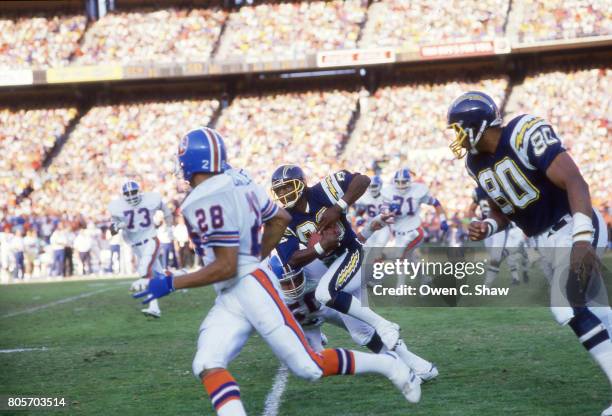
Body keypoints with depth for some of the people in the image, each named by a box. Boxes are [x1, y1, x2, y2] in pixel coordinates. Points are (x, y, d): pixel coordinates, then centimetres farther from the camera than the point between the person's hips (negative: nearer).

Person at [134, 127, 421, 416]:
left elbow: (226, 268, -19)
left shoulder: (207, 202, -20)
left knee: (309, 368, -2)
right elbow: (280, 218, 18)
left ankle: (387, 365, 14)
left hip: (251, 287, -9)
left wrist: (172, 284, -13)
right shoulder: (236, 181, 6)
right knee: (207, 366, -8)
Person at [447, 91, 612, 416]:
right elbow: (502, 210, 18)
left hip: (575, 229, -8)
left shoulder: (526, 135, -21)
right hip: (546, 240, 8)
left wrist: (582, 238, -36)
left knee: (567, 308, -19)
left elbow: (574, 181, -27)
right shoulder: (477, 163, 5)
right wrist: (486, 228, -5)